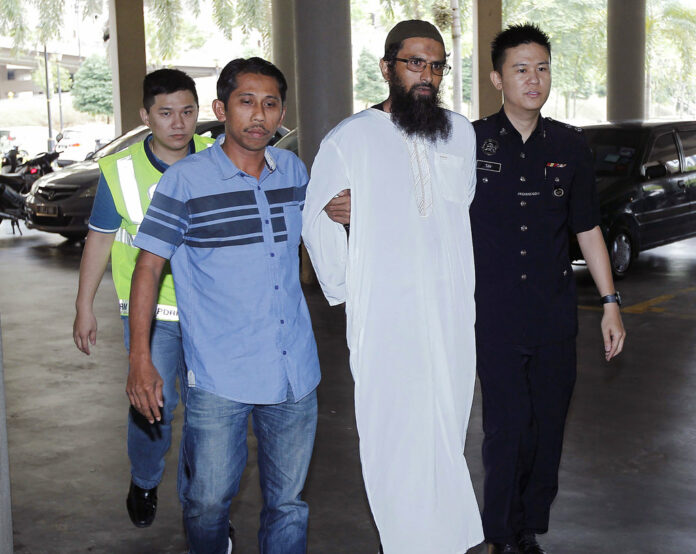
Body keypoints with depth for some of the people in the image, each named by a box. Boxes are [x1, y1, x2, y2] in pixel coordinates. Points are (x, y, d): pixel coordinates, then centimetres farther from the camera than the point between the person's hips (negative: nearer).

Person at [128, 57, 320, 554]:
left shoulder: (294, 171, 6)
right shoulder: (185, 181, -7)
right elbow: (149, 267, -4)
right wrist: (140, 359, -8)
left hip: (295, 370, 4)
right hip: (219, 377, -3)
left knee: (289, 501, 12)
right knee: (209, 501, 3)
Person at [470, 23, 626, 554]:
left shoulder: (571, 146, 6)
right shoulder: (471, 142, -2)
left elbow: (588, 228, 12)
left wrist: (611, 302, 10)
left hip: (555, 316, 3)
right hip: (494, 316, -3)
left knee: (547, 429, 9)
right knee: (507, 430, -1)